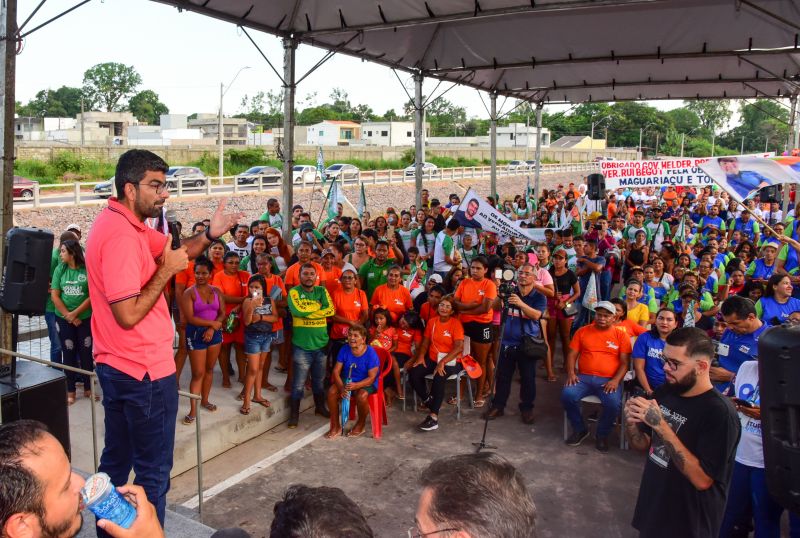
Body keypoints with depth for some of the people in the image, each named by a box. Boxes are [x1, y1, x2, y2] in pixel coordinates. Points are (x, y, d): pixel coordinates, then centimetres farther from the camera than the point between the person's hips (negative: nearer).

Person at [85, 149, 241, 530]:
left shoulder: (122, 223, 8)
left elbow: (174, 250, 13)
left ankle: (108, 529, 35)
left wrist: (209, 234, -5)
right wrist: (166, 271, -19)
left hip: (116, 367, 10)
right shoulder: (122, 235, -23)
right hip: (146, 370, -10)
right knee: (153, 471, 3)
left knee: (116, 459, 21)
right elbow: (128, 315, -27)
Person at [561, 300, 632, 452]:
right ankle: (580, 429, 0)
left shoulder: (621, 335, 7)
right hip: (583, 377, 2)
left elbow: (625, 362, 2)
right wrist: (571, 373, -9)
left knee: (613, 404, -31)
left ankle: (602, 434, 0)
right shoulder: (582, 331, 12)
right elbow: (572, 355, 9)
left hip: (609, 380, -2)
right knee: (567, 395, -27)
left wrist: (615, 380, -14)